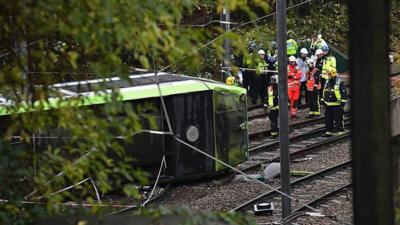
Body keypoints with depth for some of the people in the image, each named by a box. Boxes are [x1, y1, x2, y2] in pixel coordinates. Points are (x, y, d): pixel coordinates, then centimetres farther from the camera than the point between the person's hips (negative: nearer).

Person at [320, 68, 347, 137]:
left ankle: (340, 130, 5)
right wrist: (322, 100, 23)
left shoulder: (340, 82, -8)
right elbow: (324, 92, 25)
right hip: (328, 104, 7)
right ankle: (329, 131, 17)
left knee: (338, 118, -3)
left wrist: (343, 101, -15)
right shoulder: (327, 82, 15)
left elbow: (344, 92, -10)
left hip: (337, 105, -7)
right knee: (328, 119, 9)